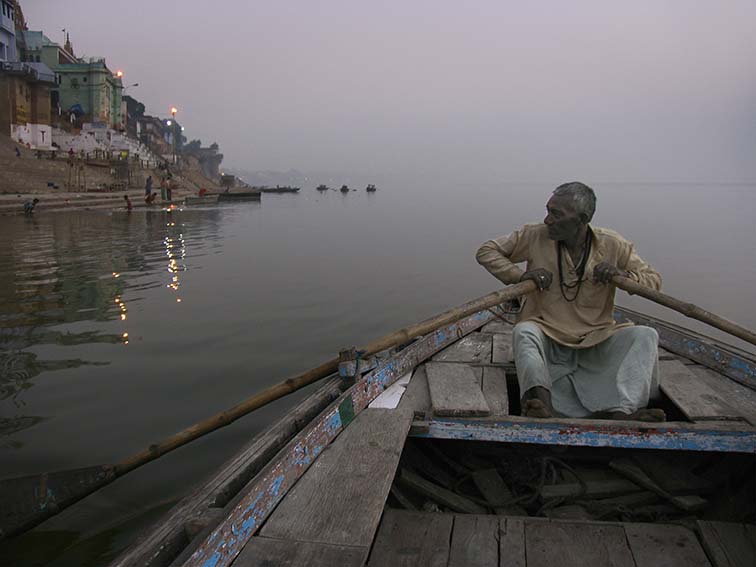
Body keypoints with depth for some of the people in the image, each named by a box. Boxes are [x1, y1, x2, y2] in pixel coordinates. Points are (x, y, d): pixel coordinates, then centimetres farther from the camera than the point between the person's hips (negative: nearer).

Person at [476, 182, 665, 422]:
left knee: (646, 335, -21)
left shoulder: (612, 245, 0)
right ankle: (542, 401, -54)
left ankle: (621, 411, -40)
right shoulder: (535, 236, -3)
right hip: (547, 339, -1)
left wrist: (623, 274, -16)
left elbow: (654, 279, 7)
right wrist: (520, 275, -14)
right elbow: (486, 252, 2)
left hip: (596, 341, 2)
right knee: (523, 332, -33)